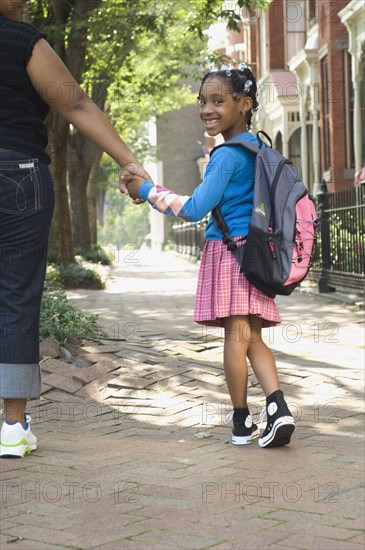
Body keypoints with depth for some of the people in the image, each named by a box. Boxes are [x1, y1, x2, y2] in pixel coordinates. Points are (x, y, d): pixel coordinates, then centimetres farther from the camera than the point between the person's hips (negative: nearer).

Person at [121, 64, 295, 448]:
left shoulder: (227, 156, -11)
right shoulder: (258, 149, 15)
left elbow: (194, 209, -11)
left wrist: (146, 190, -3)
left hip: (228, 250, -8)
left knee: (236, 335, -2)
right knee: (252, 337, 9)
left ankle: (242, 422, 4)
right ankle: (278, 407, -7)